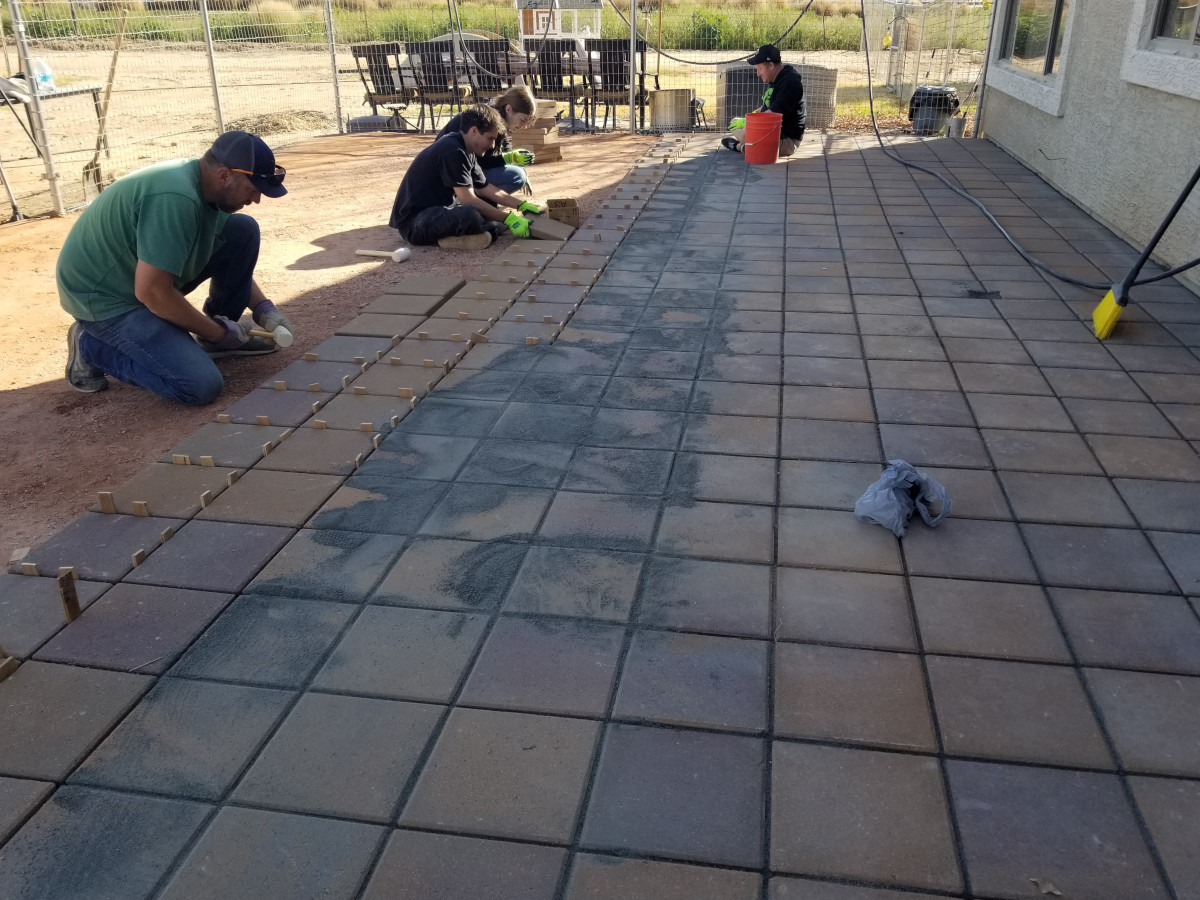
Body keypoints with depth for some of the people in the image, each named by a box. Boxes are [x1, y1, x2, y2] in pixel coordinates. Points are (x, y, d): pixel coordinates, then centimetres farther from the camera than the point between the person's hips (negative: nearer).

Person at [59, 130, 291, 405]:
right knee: (201, 385, -24)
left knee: (244, 230, -3)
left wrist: (264, 309, -1)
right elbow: (151, 292, -30)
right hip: (104, 297, -9)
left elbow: (234, 258, 14)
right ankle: (92, 347, -3)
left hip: (143, 276, 9)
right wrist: (217, 332, -17)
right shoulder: (175, 198, -31)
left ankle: (226, 334, 10)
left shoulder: (206, 186, -2)